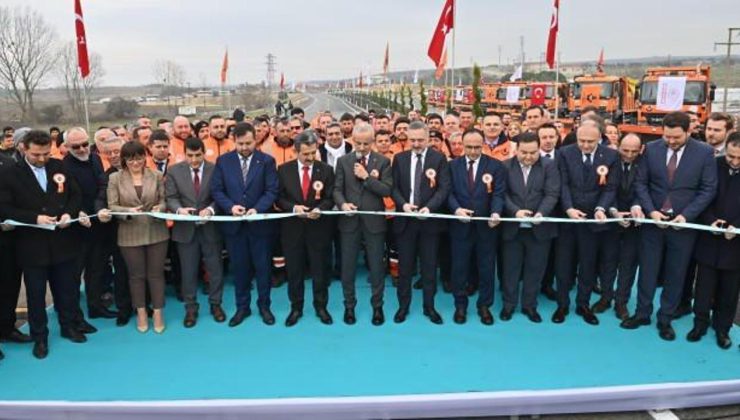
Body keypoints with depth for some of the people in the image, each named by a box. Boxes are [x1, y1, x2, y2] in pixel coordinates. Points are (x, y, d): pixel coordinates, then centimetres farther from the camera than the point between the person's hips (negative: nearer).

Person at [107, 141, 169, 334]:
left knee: (156, 273, 7)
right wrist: (128, 211, -22)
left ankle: (158, 312, 18)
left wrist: (160, 208, -16)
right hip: (130, 234, 0)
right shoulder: (115, 178, -1)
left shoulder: (156, 175, 2)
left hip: (157, 232, 0)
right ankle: (141, 313, 25)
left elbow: (164, 200, 5)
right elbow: (112, 206, -4)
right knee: (136, 274, 11)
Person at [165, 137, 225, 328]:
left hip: (210, 227, 0)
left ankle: (215, 305, 27)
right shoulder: (174, 171, 0)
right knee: (188, 271, 10)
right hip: (185, 228, 1)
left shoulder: (215, 169, -3)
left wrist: (210, 209, -24)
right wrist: (179, 209, -24)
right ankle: (191, 308, 24)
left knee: (215, 269, 10)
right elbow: (170, 197, -3)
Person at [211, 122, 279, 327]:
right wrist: (230, 206, -17)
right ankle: (242, 307, 25)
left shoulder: (267, 161, -2)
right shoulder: (223, 161, 2)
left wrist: (257, 209, -21)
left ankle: (264, 306, 24)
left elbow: (271, 191, -7)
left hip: (260, 222, -1)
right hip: (233, 223, 1)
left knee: (262, 266, 8)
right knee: (239, 267, 11)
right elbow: (216, 190, 0)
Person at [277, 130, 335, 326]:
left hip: (318, 227, 0)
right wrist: (293, 207, -17)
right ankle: (296, 308, 26)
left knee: (320, 269, 10)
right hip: (292, 227, 1)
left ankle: (321, 306, 26)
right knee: (294, 270, 10)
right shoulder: (284, 170, 0)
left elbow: (330, 198, -1)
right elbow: (279, 198, 1)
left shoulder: (326, 170, -1)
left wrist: (319, 209, -21)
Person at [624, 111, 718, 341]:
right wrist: (650, 211, -12)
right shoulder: (652, 149, -2)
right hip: (653, 220, 1)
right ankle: (642, 313, 24)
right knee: (647, 270, 9)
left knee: (675, 274, 9)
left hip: (683, 223, -1)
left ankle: (665, 319, 23)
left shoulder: (705, 152, -7)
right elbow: (640, 182, 0)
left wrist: (686, 215, -15)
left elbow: (708, 189, -6)